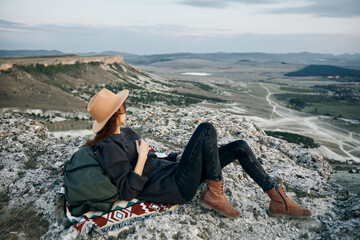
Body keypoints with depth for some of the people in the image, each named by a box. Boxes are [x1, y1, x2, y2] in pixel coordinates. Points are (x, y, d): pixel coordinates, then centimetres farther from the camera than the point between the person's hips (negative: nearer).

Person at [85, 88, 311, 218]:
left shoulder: (126, 132, 16)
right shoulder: (108, 147, -12)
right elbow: (128, 191, -16)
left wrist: (178, 157, 12)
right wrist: (142, 157, -18)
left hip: (174, 172, 9)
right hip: (176, 187, -9)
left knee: (240, 147, 2)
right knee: (206, 129, -23)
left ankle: (278, 199, 8)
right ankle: (215, 194, -12)